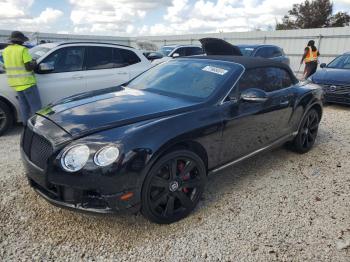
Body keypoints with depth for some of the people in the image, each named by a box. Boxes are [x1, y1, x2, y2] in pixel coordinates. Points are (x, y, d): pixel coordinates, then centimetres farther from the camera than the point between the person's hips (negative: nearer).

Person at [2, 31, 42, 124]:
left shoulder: (6, 51, 9)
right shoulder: (22, 50, -13)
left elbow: (6, 67, 16)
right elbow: (29, 67, -16)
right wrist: (34, 63, 3)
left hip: (15, 83, 7)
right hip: (27, 83, -7)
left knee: (24, 106, 15)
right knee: (35, 106, -1)